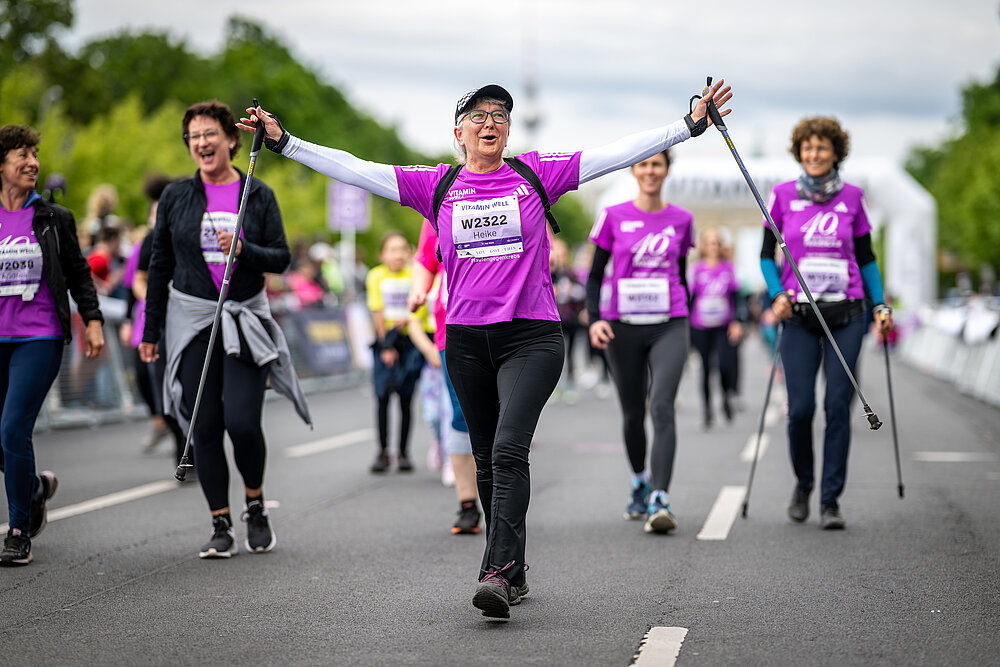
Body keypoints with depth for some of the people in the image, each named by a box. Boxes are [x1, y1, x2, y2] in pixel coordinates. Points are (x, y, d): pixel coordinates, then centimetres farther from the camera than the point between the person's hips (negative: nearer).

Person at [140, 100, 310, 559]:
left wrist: (243, 250, -17)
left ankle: (256, 507, 14)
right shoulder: (176, 197, 5)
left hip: (246, 321, -1)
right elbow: (160, 266, 9)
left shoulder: (258, 195, 3)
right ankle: (221, 526, 9)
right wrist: (150, 329, 9)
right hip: (192, 319, 1)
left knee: (242, 421, -12)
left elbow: (281, 258, 2)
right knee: (205, 427, -1)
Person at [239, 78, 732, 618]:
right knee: (487, 460, 10)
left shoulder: (536, 173, 4)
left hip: (532, 335, -3)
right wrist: (284, 143, 0)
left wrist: (691, 125, -7)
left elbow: (619, 153, 0)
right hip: (466, 342, 3)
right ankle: (514, 571, 23)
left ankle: (497, 574, -23)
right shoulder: (437, 186, 7)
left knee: (509, 450, -19)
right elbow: (355, 170, 5)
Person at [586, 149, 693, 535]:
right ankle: (639, 484, 37)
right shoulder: (614, 217, 2)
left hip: (668, 327, 0)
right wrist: (594, 319, -11)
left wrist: (686, 325, 19)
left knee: (662, 406, -18)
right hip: (623, 328, 1)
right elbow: (595, 274, 4)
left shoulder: (681, 220, 6)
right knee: (633, 413, 11)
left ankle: (659, 501, -24)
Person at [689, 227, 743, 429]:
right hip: (701, 328, 0)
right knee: (706, 369, 2)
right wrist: (686, 328, 2)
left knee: (725, 365, -16)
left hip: (724, 328, 0)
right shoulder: (696, 269, 1)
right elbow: (690, 298, 4)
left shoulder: (728, 267, 4)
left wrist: (737, 322, -5)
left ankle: (727, 397, 12)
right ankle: (707, 410, 15)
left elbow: (735, 297, 6)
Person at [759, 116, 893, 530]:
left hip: (846, 314, 1)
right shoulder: (783, 196, 3)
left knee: (838, 406, -5)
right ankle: (803, 483, 21)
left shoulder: (851, 197, 6)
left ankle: (830, 500, 1)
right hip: (799, 316, 0)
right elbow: (767, 254, 7)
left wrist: (880, 304, 3)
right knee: (800, 407, -5)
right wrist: (777, 294, -9)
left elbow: (866, 257, 13)